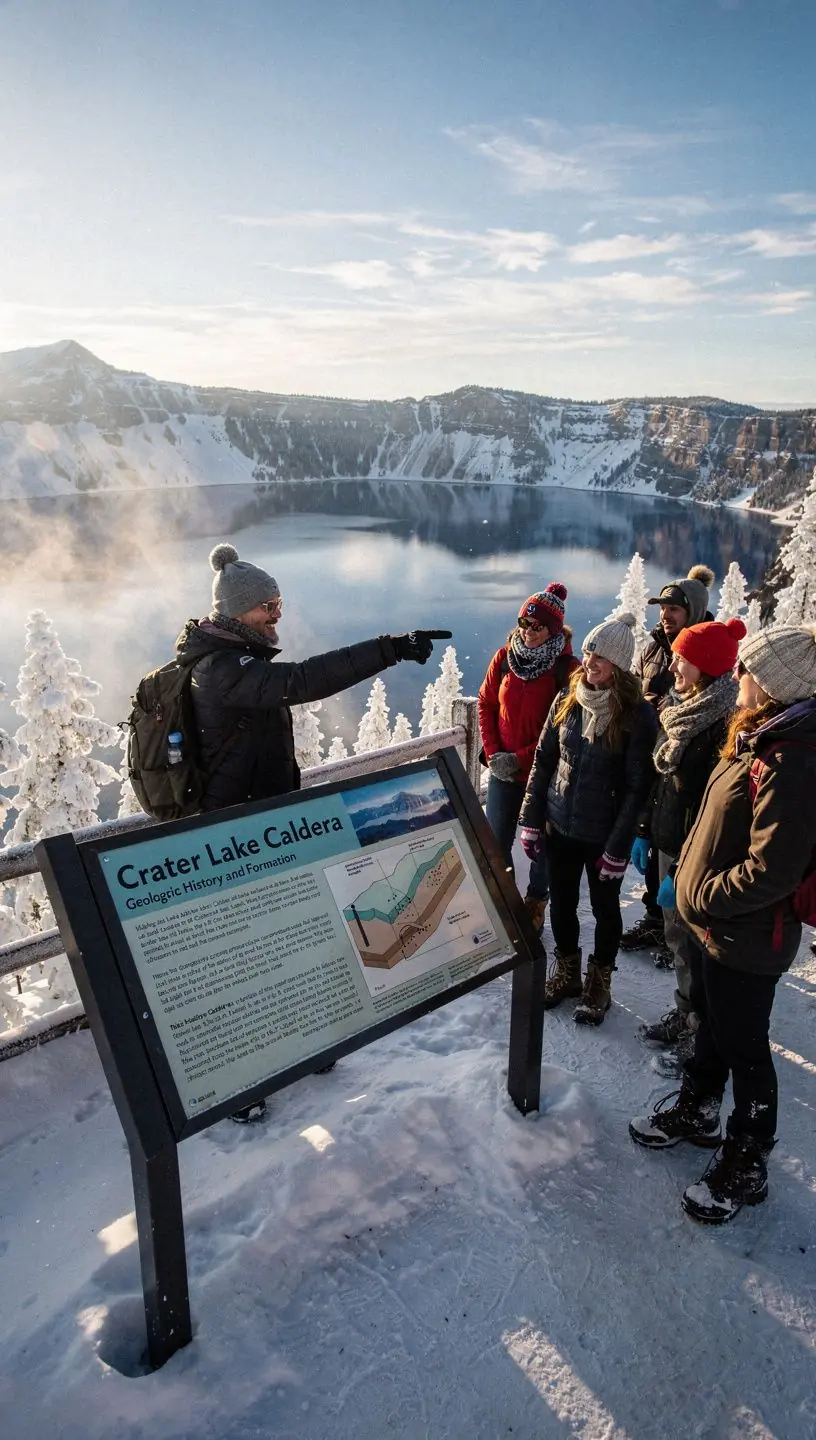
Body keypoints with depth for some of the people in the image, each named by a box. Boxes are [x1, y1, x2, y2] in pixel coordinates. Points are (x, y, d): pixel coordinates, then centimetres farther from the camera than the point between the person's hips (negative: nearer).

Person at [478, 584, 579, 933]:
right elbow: (485, 705, 5)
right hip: (502, 772, 3)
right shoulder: (504, 657, -2)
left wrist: (521, 758, -16)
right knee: (496, 839, 11)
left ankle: (535, 904, 33)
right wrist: (493, 752, -5)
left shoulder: (567, 668, -14)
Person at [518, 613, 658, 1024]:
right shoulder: (567, 699, -1)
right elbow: (544, 760, 4)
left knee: (604, 908, 14)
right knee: (561, 903, 17)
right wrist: (531, 819, 2)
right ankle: (566, 972, 39)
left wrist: (618, 848, -15)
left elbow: (637, 787, -14)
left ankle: (598, 984, 34)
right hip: (559, 827, 4)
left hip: (603, 835, -4)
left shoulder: (637, 716, -15)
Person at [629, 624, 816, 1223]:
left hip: (747, 938, -9)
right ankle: (697, 1111, 48)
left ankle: (746, 1165, 30)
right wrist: (693, 873, 11)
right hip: (717, 924, 9)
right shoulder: (761, 737, 3)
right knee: (710, 1021, 26)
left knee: (742, 1045, 9)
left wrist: (705, 894, -20)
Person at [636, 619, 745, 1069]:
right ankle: (684, 1015, 38)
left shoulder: (727, 722, -22)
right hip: (669, 842, 8)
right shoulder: (681, 708, 7)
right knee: (677, 936, 20)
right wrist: (646, 830, 16)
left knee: (693, 946, 6)